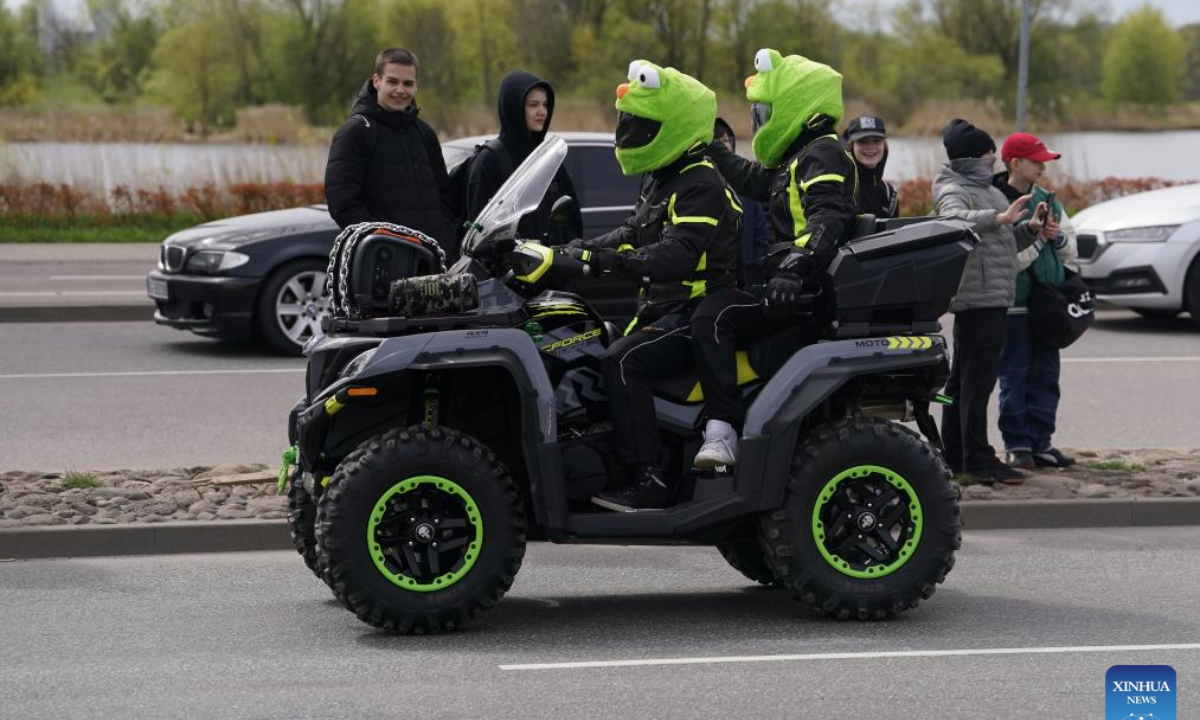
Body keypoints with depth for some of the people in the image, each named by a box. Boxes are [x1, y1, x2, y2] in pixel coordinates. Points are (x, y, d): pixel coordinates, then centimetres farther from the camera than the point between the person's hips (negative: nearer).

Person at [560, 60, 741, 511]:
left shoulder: (701, 186, -15)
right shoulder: (663, 181, 19)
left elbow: (677, 253, -29)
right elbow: (633, 234, 23)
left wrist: (607, 262, -36)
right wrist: (586, 249, 6)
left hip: (695, 316, -11)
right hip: (663, 311, 11)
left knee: (622, 363, -29)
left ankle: (647, 481, -32)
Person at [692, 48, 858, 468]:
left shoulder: (822, 155, -9)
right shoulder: (797, 159, 23)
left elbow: (829, 218, -27)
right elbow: (754, 181, 44)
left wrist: (796, 265, -42)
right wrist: (711, 150, 52)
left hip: (806, 293, -11)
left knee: (713, 315, -28)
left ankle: (722, 429, -39)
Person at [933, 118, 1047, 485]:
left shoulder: (989, 191, 22)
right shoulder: (954, 191, -9)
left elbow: (1006, 242, 28)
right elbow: (954, 219, -33)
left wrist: (1030, 228, 9)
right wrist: (1000, 218, -42)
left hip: (992, 296, 10)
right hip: (977, 295, -10)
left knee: (962, 376, 13)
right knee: (978, 377, -12)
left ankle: (954, 456, 19)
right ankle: (978, 460, -13)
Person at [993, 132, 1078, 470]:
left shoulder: (1046, 200, 11)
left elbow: (1071, 251, 14)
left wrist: (1058, 236, -6)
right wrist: (1038, 238, -17)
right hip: (1014, 305, -7)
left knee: (1045, 376, 9)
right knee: (1014, 376, 0)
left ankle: (1041, 442, 15)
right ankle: (1016, 444, 6)